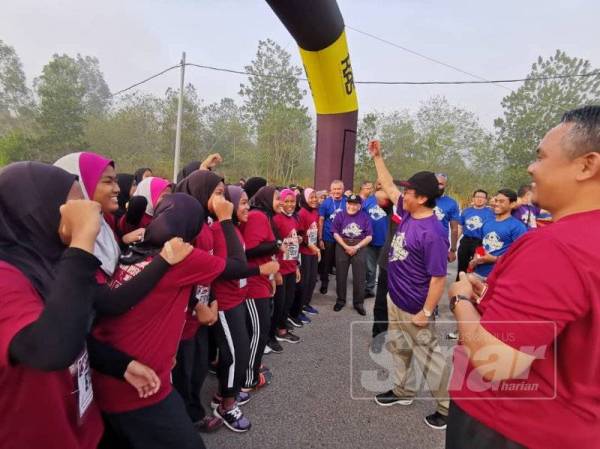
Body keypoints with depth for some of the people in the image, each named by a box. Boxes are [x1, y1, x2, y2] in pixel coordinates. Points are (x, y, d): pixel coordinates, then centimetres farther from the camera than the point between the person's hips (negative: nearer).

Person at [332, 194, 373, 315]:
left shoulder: (365, 217, -1)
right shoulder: (340, 215, 1)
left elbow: (369, 236, -4)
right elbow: (336, 233, -3)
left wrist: (356, 247, -14)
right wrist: (346, 246, -13)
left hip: (360, 248, -1)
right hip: (342, 247, 1)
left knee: (359, 277, 3)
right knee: (341, 276, 9)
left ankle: (359, 303, 18)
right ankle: (340, 300, 25)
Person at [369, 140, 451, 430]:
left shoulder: (432, 233, -27)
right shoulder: (407, 213, -2)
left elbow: (438, 278, -24)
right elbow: (388, 186, 12)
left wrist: (426, 313, -20)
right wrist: (377, 156, 13)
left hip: (413, 307, -9)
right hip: (395, 299, 9)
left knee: (428, 356, 8)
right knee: (399, 348, 22)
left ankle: (448, 407, 27)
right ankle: (403, 392, 41)